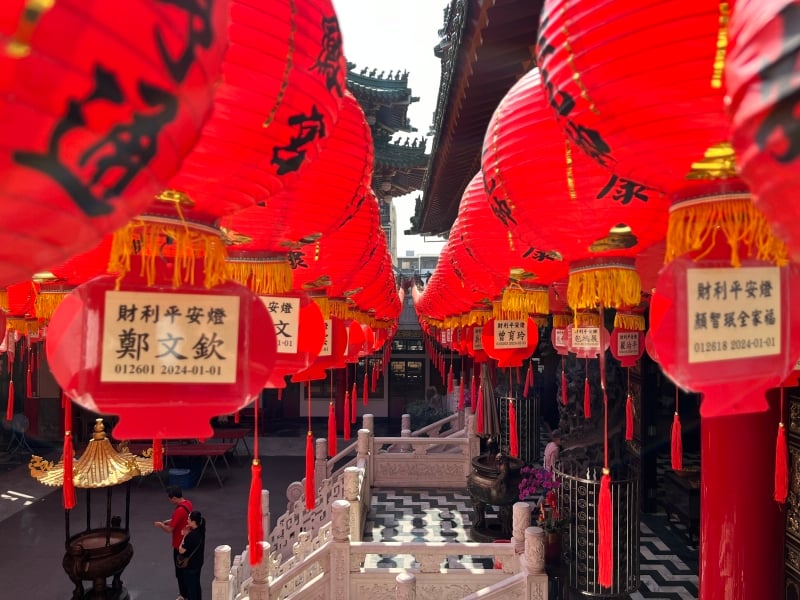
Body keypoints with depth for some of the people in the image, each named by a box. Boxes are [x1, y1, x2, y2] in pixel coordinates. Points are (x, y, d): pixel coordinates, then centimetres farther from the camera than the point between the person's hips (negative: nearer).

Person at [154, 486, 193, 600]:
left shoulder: (179, 510, -30)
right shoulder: (188, 503, -1)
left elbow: (169, 530, -22)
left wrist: (160, 525, -5)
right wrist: (171, 521, 9)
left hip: (180, 545, -9)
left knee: (180, 571, 7)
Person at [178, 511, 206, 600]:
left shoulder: (191, 535, -30)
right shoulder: (200, 531, -5)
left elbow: (181, 550, -20)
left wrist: (185, 535, -15)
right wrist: (187, 534, -4)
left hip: (190, 565, -8)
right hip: (198, 563, 8)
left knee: (190, 587, 8)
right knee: (196, 584, 22)